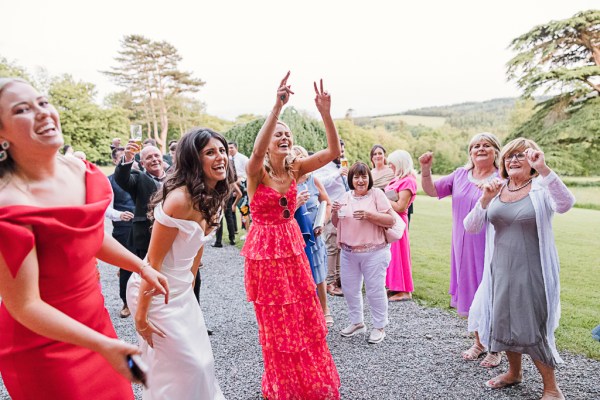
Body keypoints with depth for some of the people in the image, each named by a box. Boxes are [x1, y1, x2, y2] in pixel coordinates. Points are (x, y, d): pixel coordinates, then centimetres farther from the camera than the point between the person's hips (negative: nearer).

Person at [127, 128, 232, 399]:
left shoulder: (212, 198, 0)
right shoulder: (179, 199, -26)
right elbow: (153, 261, -21)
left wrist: (190, 285, 17)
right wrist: (140, 316, -15)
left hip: (182, 291, 8)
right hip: (154, 291, -8)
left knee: (201, 361, 18)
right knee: (190, 366, 2)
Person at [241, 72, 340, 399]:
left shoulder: (295, 169, 0)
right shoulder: (256, 172, -13)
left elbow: (333, 152, -11)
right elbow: (256, 151, -37)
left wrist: (325, 113, -23)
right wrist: (277, 107, -42)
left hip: (293, 247, 5)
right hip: (265, 250, -4)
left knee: (306, 320, 14)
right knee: (277, 325, 9)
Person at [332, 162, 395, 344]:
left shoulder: (376, 194, -6)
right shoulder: (346, 197, 9)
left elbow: (390, 220, -11)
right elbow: (336, 224, 13)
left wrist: (369, 215, -23)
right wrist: (335, 213, -8)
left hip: (374, 253, -5)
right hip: (348, 252, 5)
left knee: (375, 290, 3)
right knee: (349, 289, 14)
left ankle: (379, 327, 21)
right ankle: (357, 322, 32)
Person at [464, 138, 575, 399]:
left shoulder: (541, 190, -8)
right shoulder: (495, 191, 3)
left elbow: (565, 204, -32)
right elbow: (470, 227, -6)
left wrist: (543, 169, -40)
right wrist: (485, 200, -21)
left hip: (532, 272, -5)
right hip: (500, 270, 5)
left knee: (532, 328, 1)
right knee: (504, 323, 17)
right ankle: (514, 372, 42)